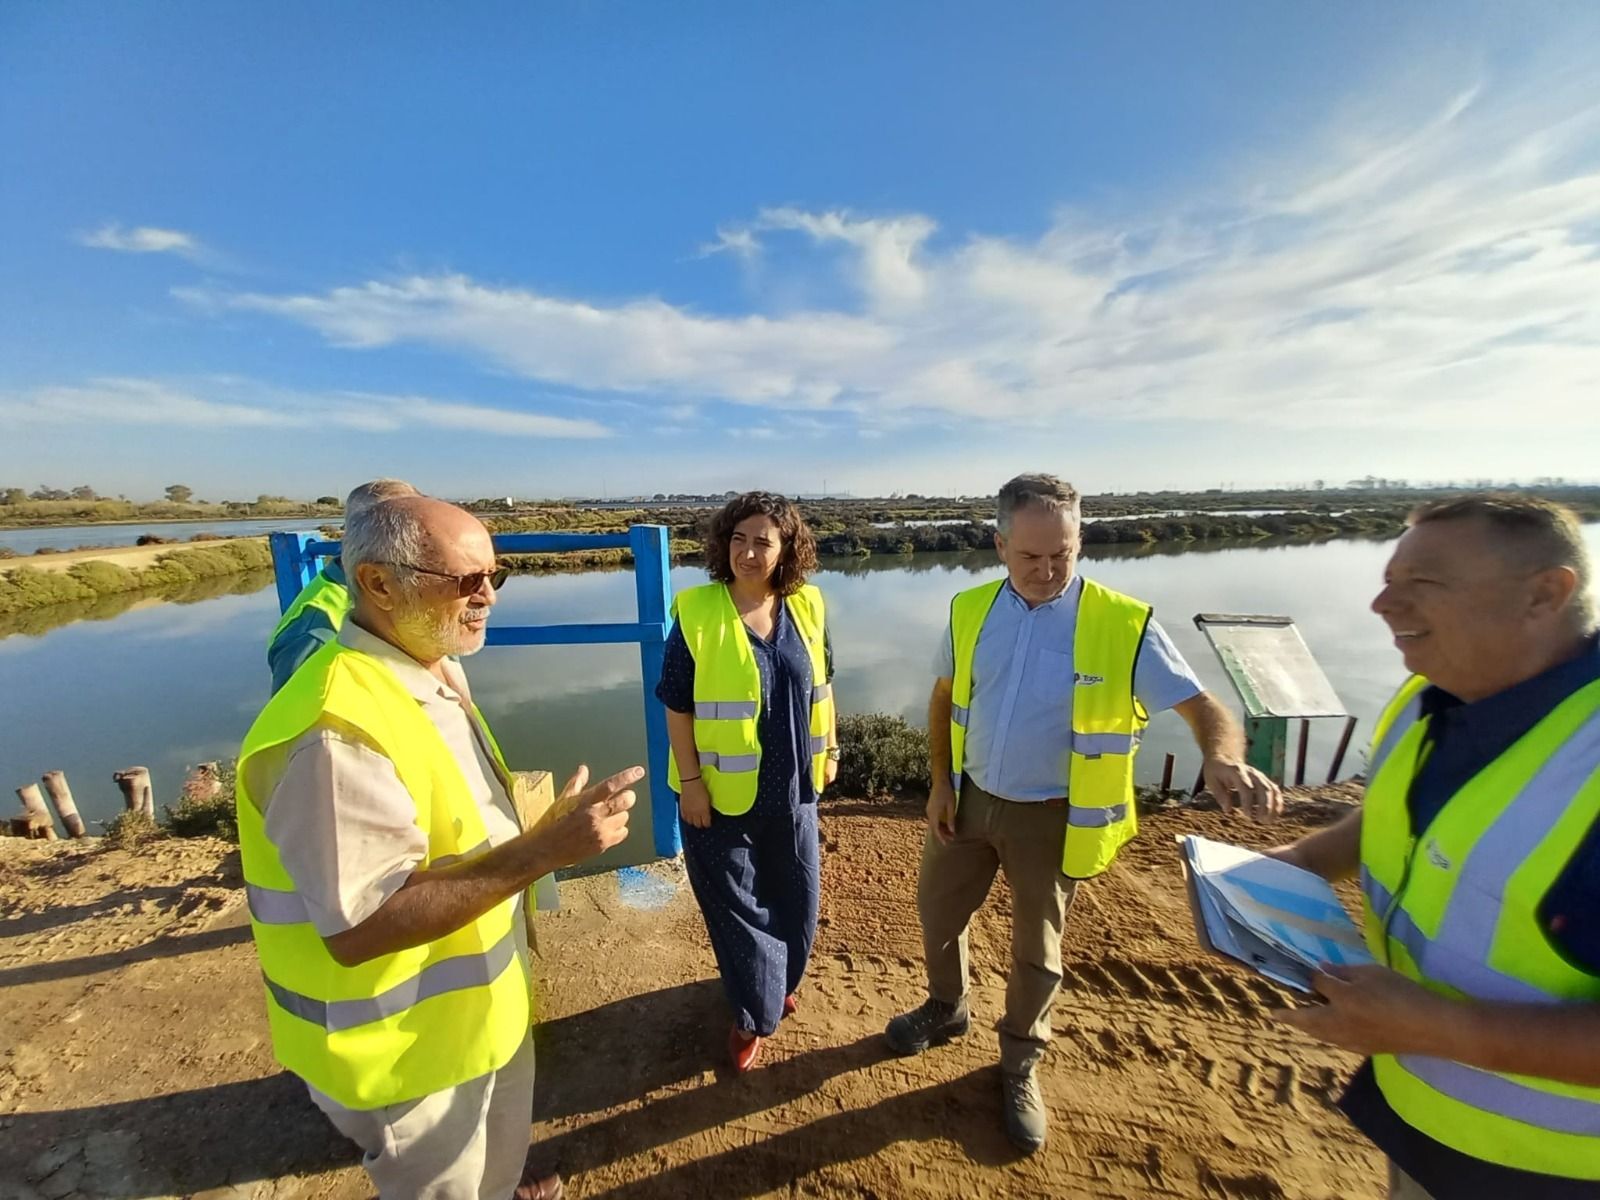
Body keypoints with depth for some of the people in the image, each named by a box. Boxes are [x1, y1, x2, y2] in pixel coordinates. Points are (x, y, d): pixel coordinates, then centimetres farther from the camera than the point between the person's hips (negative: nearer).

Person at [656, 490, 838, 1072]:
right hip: (722, 789, -4)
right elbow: (677, 704, -11)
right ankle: (754, 1011, 41)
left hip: (791, 786, 4)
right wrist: (690, 779, -12)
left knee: (796, 893, 22)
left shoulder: (806, 605, -5)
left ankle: (781, 982, 52)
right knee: (734, 902, 14)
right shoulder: (696, 611, -16)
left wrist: (830, 748, 11)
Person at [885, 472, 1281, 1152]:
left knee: (1036, 947, 19)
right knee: (938, 909, 22)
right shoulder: (969, 611, -8)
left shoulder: (1124, 625, -18)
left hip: (1051, 817, -3)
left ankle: (1020, 1064, 47)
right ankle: (946, 1010, 53)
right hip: (969, 800, 4)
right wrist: (940, 782, 1)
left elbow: (1199, 705, -15)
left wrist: (1224, 760, -38)